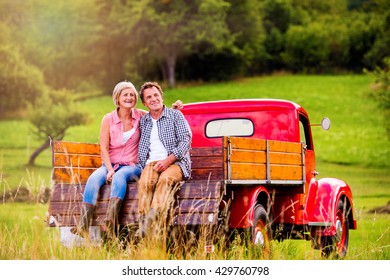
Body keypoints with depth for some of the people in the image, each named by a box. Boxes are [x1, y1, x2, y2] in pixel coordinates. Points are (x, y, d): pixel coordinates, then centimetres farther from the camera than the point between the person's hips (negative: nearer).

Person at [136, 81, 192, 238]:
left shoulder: (175, 115, 11)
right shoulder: (143, 121, 22)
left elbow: (186, 140, -1)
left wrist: (168, 160, -14)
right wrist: (143, 166, 0)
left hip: (175, 162, -2)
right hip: (151, 163, 2)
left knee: (165, 179, -37)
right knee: (145, 182, -33)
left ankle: (153, 218, -52)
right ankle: (142, 227, -46)